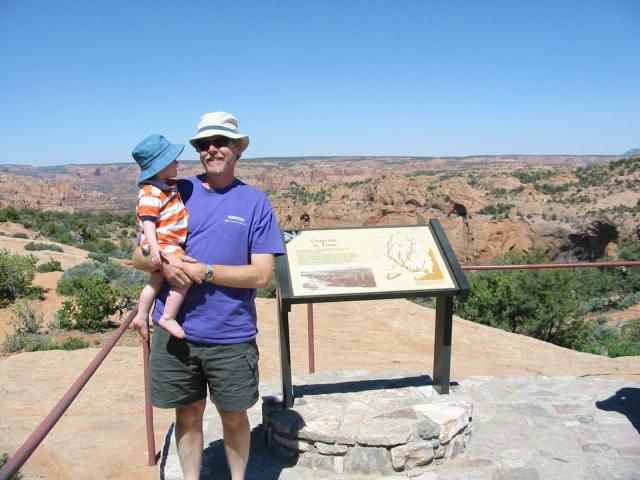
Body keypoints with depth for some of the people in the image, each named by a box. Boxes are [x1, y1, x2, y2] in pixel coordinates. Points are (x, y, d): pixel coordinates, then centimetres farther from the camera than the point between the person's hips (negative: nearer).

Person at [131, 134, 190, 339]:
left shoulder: (169, 186, 13)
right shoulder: (150, 194, -18)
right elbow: (148, 221, -26)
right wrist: (153, 245, -36)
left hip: (171, 243, 11)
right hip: (161, 245, -11)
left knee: (156, 281, 21)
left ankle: (141, 316, 35)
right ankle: (168, 318, -11)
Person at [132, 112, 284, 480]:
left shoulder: (255, 202, -4)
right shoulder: (177, 192, 2)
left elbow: (262, 274, -10)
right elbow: (139, 256, 4)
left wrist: (205, 271, -18)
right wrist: (164, 262, -17)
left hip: (231, 335, -1)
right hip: (175, 331, 2)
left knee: (234, 415, 15)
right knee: (188, 413, 17)